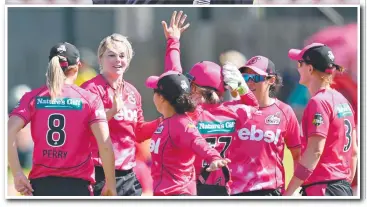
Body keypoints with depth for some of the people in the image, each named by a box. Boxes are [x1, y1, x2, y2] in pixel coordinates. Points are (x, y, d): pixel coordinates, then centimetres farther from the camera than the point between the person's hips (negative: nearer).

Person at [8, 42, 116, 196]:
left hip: (41, 184, 2)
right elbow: (105, 145, -9)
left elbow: (8, 133, -9)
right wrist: (110, 183, 0)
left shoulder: (32, 98, 4)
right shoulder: (90, 99, 0)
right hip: (77, 184, -2)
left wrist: (17, 174, -4)